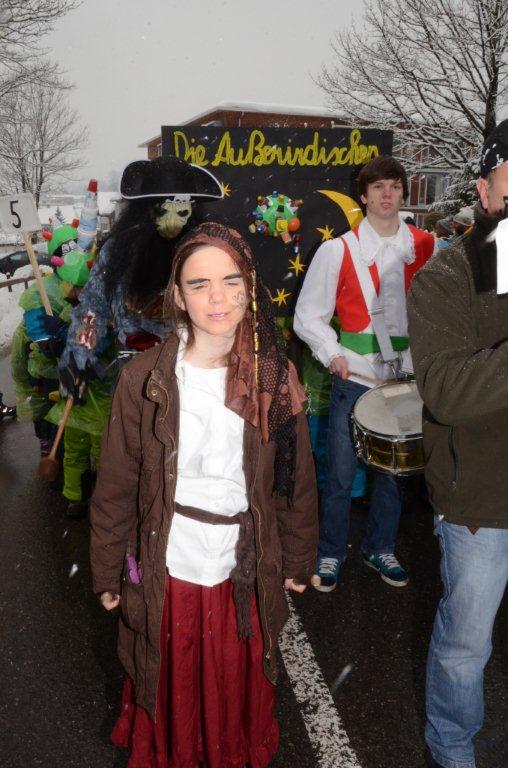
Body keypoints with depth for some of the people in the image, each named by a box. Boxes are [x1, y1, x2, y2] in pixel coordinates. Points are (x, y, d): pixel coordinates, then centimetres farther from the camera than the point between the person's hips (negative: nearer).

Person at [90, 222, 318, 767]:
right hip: (166, 574, -1)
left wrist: (298, 560, 7)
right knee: (170, 690, 20)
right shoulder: (144, 378, -12)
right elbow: (116, 487, -5)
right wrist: (107, 573, 0)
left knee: (238, 692, 22)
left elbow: (295, 479, 1)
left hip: (245, 575, 2)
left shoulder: (274, 376, -7)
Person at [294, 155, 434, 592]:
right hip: (355, 377, -3)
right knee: (341, 474, 4)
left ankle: (381, 548, 33)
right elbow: (308, 316, -2)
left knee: (392, 470, 13)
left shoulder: (424, 246, 5)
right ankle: (330, 554, 24)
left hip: (404, 377, 3)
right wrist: (332, 354, -16)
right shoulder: (338, 250, -4)